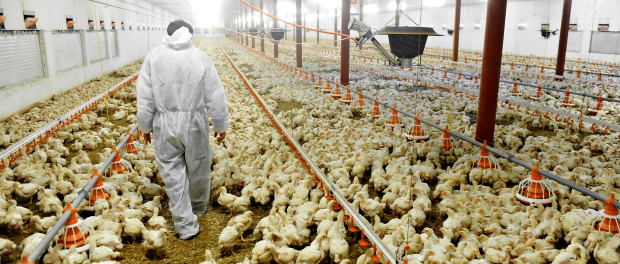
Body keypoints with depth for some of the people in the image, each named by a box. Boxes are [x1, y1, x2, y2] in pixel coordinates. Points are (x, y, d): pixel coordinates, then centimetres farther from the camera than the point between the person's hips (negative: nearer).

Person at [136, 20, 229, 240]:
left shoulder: (154, 57, -2)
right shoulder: (200, 57, -5)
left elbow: (145, 97, 0)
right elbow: (215, 97, -3)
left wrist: (145, 126, 12)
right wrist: (221, 125, 8)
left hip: (165, 124, 1)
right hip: (194, 123, 0)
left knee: (173, 174, 9)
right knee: (198, 168, 20)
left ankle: (186, 226, 14)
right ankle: (199, 208, 42)